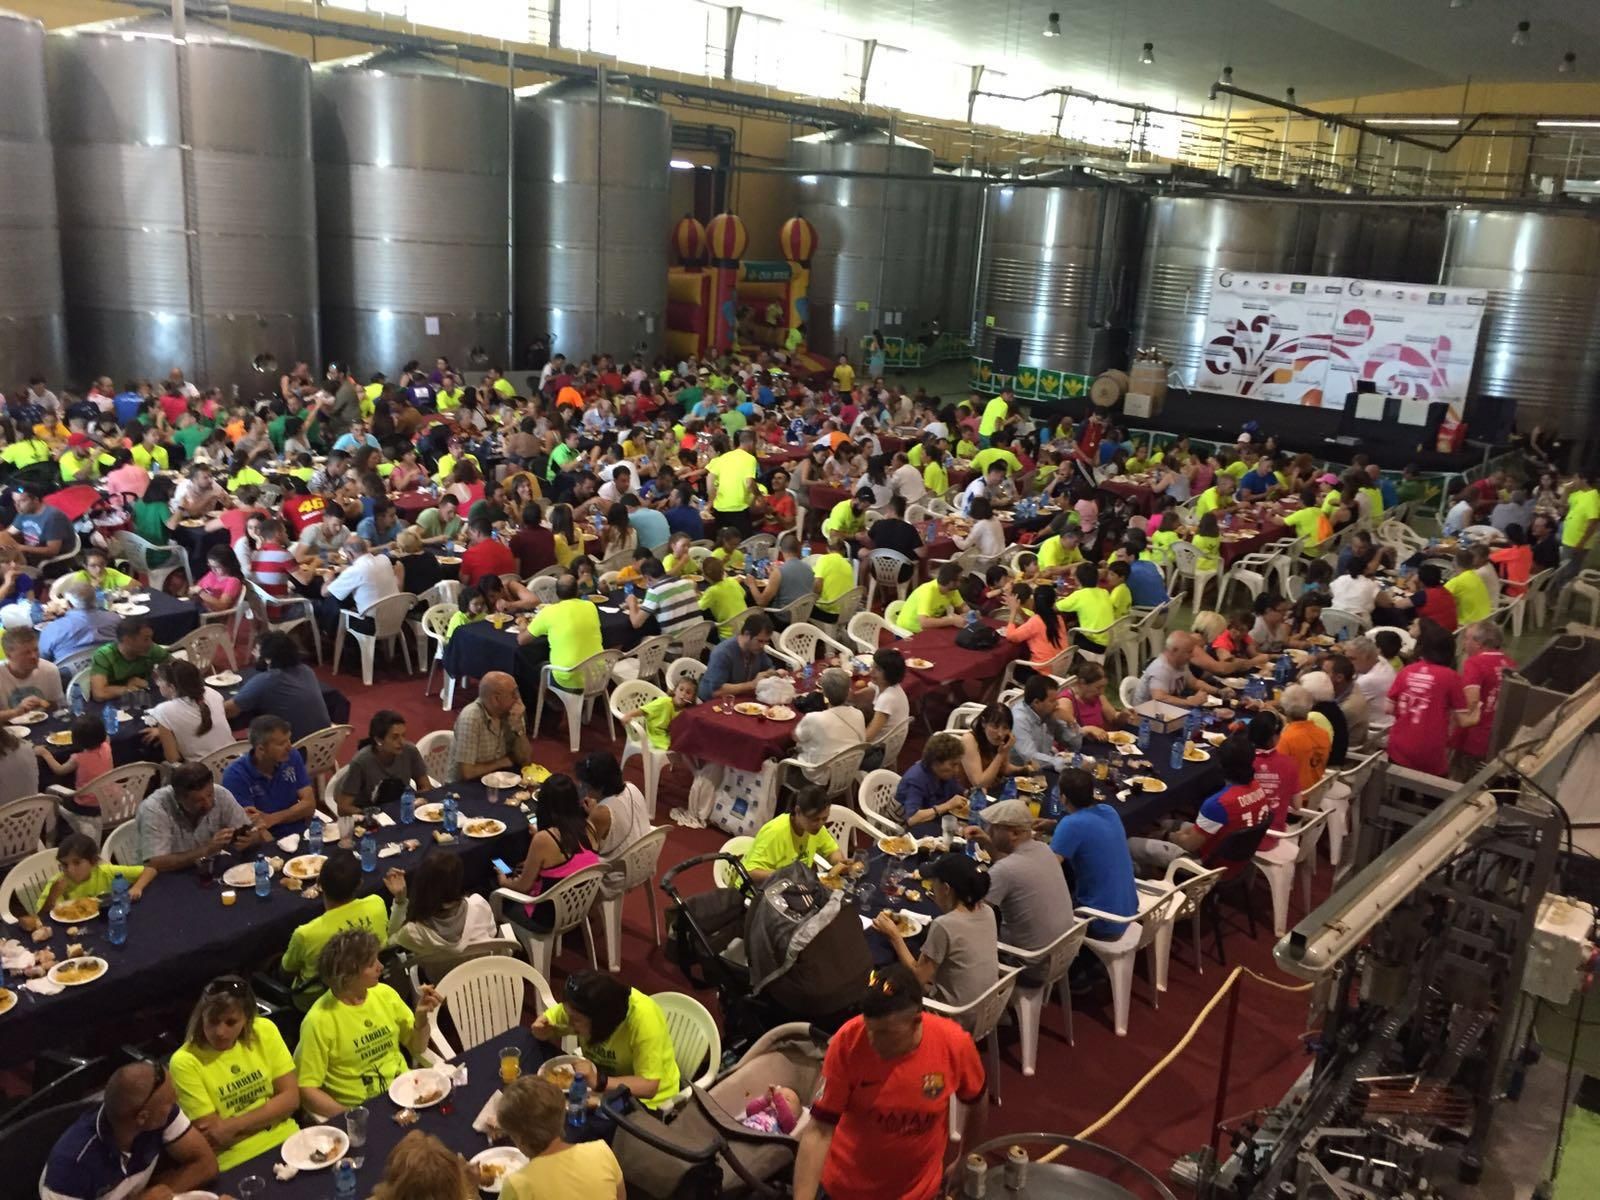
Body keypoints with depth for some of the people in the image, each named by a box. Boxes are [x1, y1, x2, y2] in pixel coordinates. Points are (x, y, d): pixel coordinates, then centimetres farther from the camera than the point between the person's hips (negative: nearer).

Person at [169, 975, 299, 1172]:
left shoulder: (264, 1031, 0)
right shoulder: (185, 1062, -10)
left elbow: (290, 1098, -1)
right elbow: (211, 1138, -9)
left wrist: (234, 1126, -11)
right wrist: (267, 1116, -9)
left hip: (287, 1140, 3)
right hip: (236, 1164, -3)